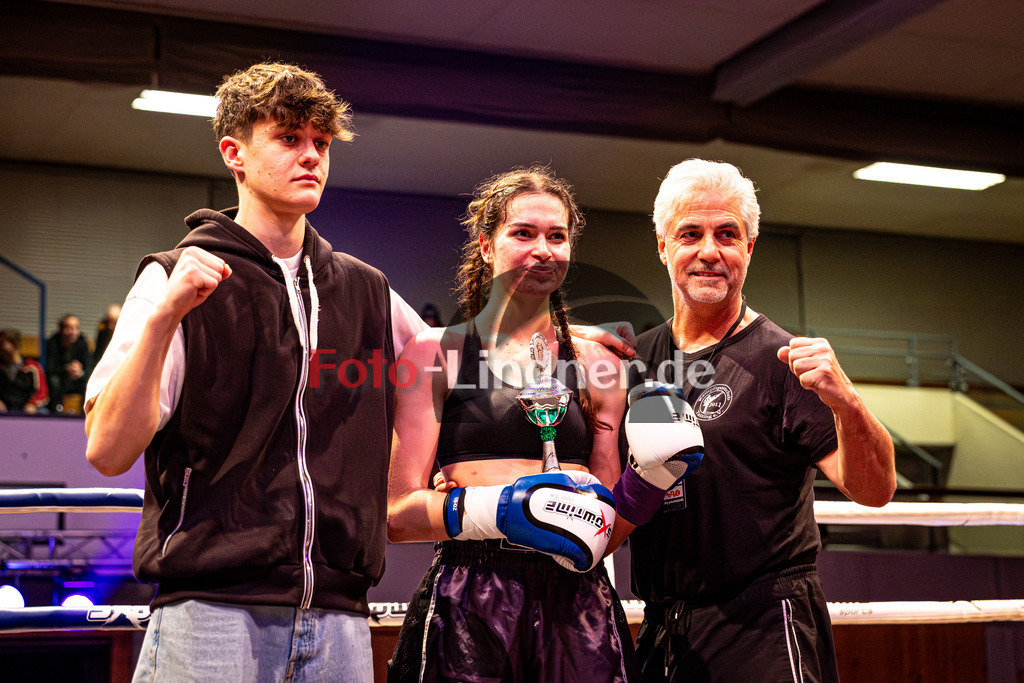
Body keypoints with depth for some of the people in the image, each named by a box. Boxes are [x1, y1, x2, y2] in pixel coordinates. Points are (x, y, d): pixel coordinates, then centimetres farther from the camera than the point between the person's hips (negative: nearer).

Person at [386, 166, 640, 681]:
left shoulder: (597, 366, 15)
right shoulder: (436, 353, 6)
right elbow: (398, 513, -1)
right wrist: (495, 508, -16)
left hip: (577, 604, 3)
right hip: (468, 604, -2)